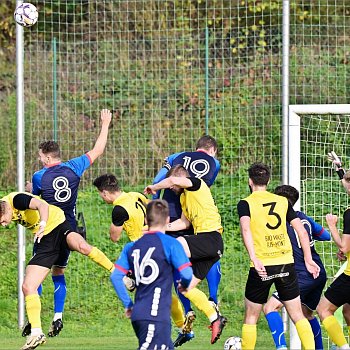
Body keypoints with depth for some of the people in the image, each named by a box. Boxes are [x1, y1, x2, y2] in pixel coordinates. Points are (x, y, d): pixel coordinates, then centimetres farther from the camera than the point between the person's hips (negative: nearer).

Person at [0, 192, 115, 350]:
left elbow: (42, 205, -39)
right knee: (27, 287, -5)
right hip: (44, 242, 7)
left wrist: (43, 224, -54)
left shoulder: (17, 199, -24)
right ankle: (36, 333, 2)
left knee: (82, 246, -38)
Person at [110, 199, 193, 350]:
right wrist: (184, 285, 13)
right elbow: (186, 274, -11)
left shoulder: (132, 247, 12)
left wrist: (128, 304, 17)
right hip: (156, 315, -7)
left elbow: (115, 277, 8)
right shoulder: (170, 244, -4)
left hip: (138, 315, 7)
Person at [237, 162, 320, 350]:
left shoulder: (245, 204, -1)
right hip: (286, 264, 3)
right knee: (298, 316, 7)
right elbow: (302, 231, 8)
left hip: (262, 266, -2)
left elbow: (245, 229, -20)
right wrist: (308, 260, 13)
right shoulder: (283, 201, 10)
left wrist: (254, 259, -27)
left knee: (250, 318, 12)